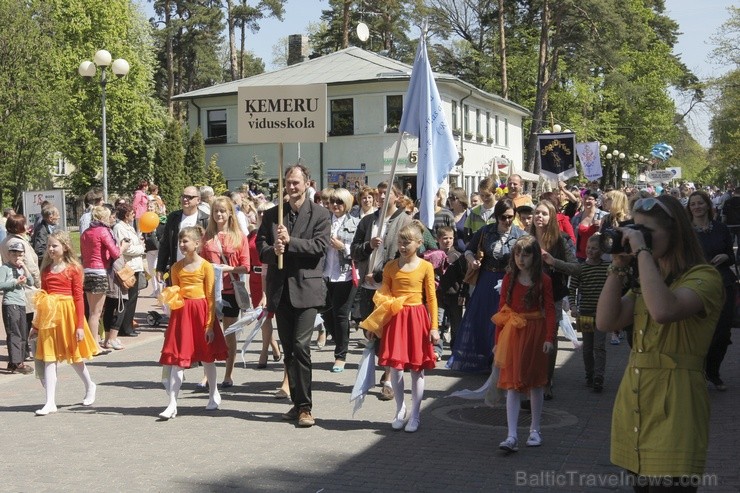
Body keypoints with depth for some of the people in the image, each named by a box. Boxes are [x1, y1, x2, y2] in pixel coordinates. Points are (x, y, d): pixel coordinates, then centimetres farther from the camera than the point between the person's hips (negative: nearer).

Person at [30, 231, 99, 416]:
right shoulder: (46, 269, 9)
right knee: (49, 358, 0)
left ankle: (90, 386, 35)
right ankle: (50, 402, 1)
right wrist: (36, 325, 14)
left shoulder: (73, 269, -6)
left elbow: (79, 297, -8)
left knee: (74, 355, 10)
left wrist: (80, 325, -12)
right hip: (49, 316, 4)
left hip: (68, 313, -4)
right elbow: (42, 298, 13)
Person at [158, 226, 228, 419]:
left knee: (207, 356, 12)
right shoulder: (177, 267, 7)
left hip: (201, 312, -3)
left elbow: (210, 297, -7)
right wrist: (171, 298, -5)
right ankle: (172, 404, -4)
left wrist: (210, 325, -10)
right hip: (181, 312, 3)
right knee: (177, 358, -3)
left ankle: (214, 394, 32)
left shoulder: (205, 266, -6)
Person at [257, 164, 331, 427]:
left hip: (306, 288, -4)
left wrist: (290, 242, -18)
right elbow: (261, 247, 7)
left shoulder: (320, 214, 1)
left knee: (301, 345, -13)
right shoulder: (271, 215, 11)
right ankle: (297, 403, 21)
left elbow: (319, 246, -10)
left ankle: (305, 407, -5)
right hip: (280, 289, 5)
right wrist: (273, 251, -14)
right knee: (288, 349, 10)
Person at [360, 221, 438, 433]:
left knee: (417, 368, 4)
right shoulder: (390, 266, 6)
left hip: (417, 318, -2)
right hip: (395, 319, 2)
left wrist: (434, 327, -4)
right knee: (395, 366, 1)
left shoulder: (426, 267, -2)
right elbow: (382, 295, 9)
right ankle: (400, 410, 20)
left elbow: (432, 298, 0)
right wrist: (375, 322, 4)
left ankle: (414, 415, 15)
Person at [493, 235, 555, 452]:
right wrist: (498, 340, 2)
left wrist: (549, 338, -13)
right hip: (512, 334, 1)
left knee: (535, 383, 11)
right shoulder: (509, 279, 3)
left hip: (535, 334, -1)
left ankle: (535, 430, 26)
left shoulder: (543, 280, -1)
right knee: (513, 385, -4)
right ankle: (511, 436, -7)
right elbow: (502, 310, 4)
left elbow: (549, 310, -3)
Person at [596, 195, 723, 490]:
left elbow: (663, 311, -31)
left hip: (673, 404, -8)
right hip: (635, 400, 8)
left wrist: (642, 252, -22)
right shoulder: (648, 278, 16)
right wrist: (619, 266, -1)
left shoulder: (704, 276, -10)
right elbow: (606, 322, 5)